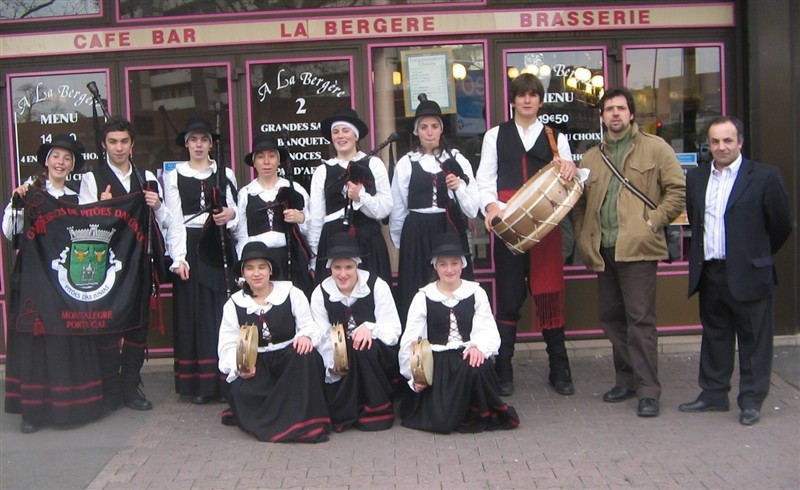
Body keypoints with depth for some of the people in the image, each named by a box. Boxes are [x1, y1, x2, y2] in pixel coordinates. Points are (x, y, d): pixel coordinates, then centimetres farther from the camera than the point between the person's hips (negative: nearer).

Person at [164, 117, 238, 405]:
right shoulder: (174, 176, 6)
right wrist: (178, 258, -11)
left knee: (222, 311, -2)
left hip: (218, 248, 1)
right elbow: (174, 221, 0)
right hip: (189, 249, -1)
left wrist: (232, 214, -13)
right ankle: (198, 382, 5)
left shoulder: (225, 174, 11)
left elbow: (235, 211, 10)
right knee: (193, 312, 0)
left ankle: (224, 379, 4)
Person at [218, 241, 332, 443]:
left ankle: (303, 418, -25)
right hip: (256, 363, 0)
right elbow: (228, 345, 1)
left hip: (290, 357, 0)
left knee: (308, 356, -35)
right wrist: (238, 366, -20)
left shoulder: (291, 293, 3)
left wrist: (306, 336, -28)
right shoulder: (234, 304, 6)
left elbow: (310, 326, -2)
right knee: (243, 392, -32)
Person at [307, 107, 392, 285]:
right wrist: (314, 255, 7)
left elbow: (386, 208, 0)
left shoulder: (374, 164, 5)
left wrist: (361, 197, -16)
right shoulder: (322, 171, 8)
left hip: (368, 242, -1)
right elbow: (315, 217, 8)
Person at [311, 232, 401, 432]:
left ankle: (378, 408, -15)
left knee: (363, 348, -34)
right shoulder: (320, 293, -1)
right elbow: (322, 337, -7)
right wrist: (333, 364, -24)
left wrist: (370, 328, -31)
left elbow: (394, 329, -11)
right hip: (342, 362, 2)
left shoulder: (376, 286, -6)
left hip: (378, 360, -2)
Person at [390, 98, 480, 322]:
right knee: (416, 295, 2)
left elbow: (472, 210, 1)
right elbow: (398, 211, 9)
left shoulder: (458, 161, 4)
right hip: (417, 236, 0)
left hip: (450, 233, 1)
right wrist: (400, 242, 15)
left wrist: (459, 188, -14)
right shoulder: (406, 163, 2)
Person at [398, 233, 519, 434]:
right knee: (440, 421, -26)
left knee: (477, 368, -37)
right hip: (437, 360, -1)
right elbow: (409, 341, 3)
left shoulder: (476, 293, 8)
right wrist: (415, 376, -7)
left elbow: (488, 331, -2)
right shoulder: (423, 297, 5)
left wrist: (478, 346, -26)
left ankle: (479, 414, -9)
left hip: (468, 356, 1)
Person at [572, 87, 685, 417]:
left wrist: (655, 221, -9)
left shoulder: (654, 148, 4)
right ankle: (626, 380, 24)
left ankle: (648, 390, 0)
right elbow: (580, 203, 17)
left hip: (637, 247, -5)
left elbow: (678, 189, -1)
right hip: (603, 250, 6)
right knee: (611, 317, 11)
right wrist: (583, 241, 8)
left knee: (640, 319, -6)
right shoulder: (591, 158, 17)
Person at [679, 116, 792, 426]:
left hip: (748, 274, -5)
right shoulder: (696, 178, 8)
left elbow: (781, 225, 1)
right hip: (709, 273, 5)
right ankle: (713, 395, 27)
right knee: (714, 336, 15)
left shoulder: (765, 177, -6)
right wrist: (702, 254, 15)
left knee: (753, 339, 5)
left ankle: (751, 401, 17)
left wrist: (758, 255, 10)